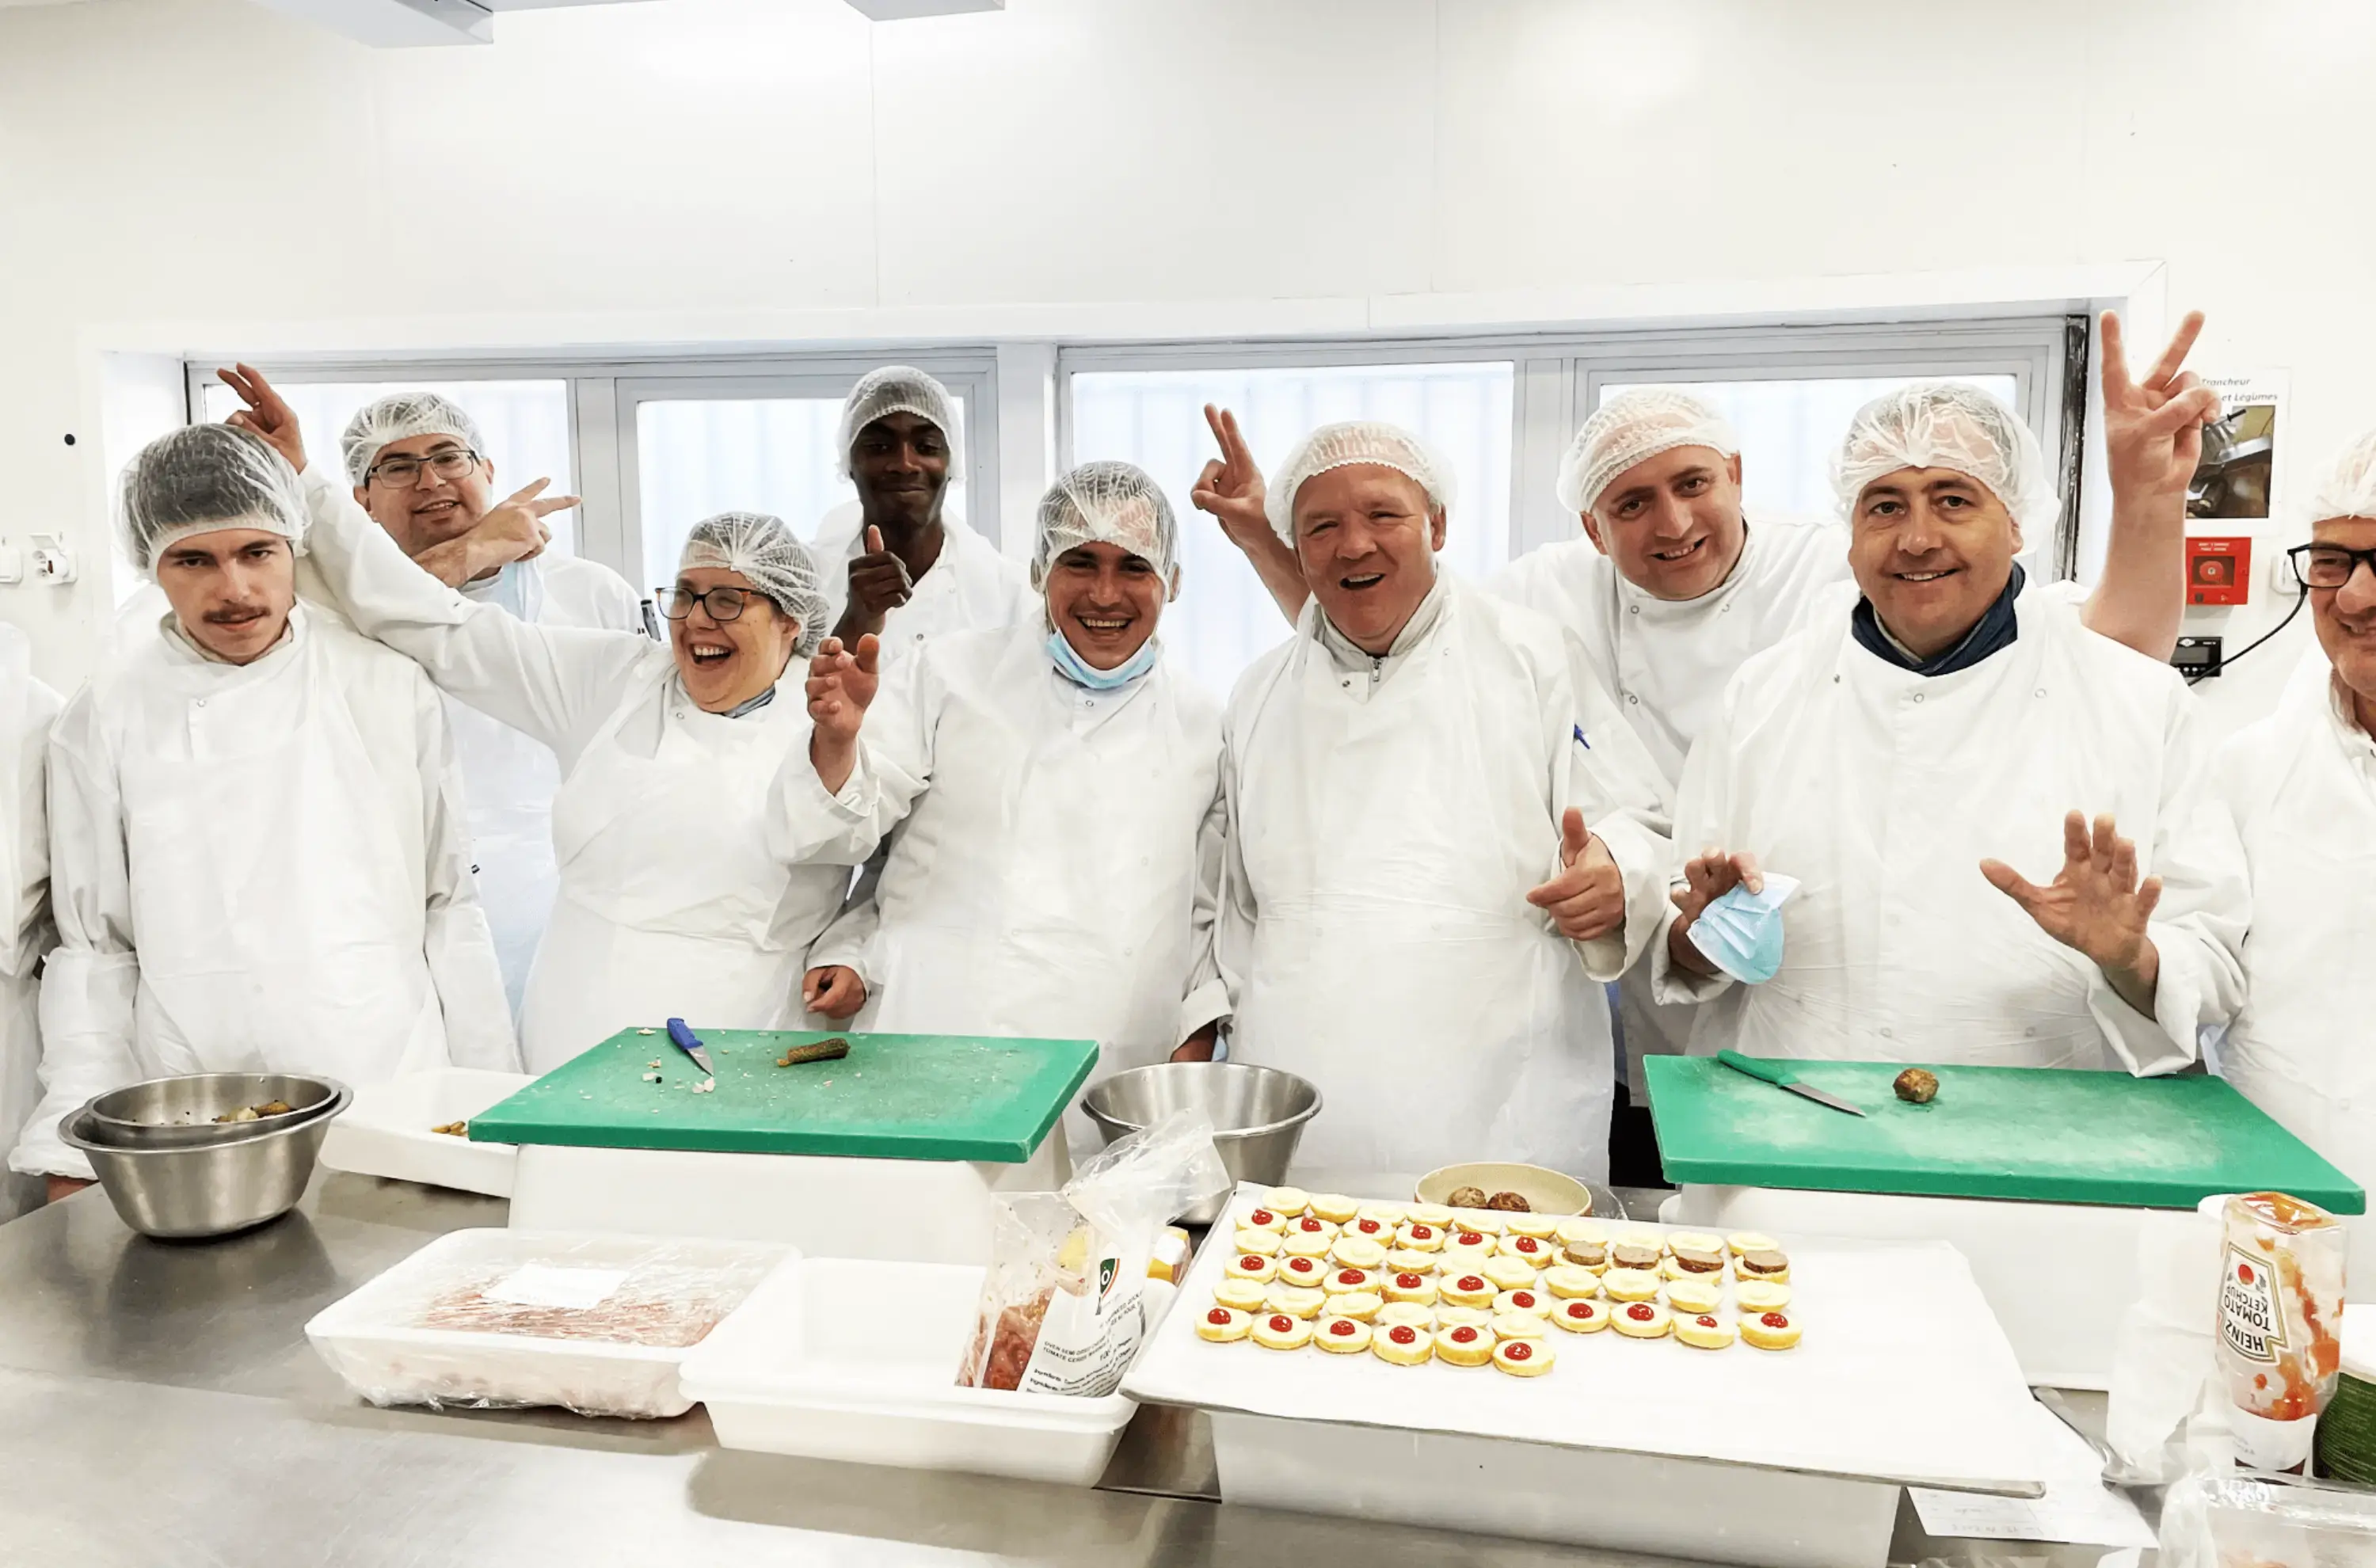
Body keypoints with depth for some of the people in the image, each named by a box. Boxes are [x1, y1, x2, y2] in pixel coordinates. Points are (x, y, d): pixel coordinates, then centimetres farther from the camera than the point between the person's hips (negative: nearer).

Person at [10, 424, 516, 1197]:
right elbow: (93, 946, 4)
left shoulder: (392, 686, 1)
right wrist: (74, 1155, 1)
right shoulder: (105, 720, 1)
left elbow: (449, 904, 3)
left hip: (397, 1100, 0)